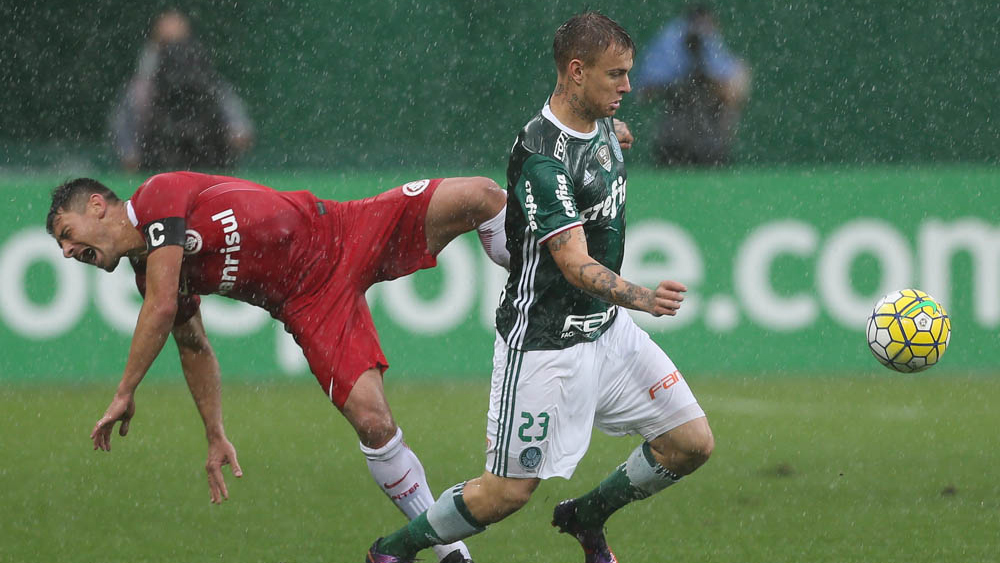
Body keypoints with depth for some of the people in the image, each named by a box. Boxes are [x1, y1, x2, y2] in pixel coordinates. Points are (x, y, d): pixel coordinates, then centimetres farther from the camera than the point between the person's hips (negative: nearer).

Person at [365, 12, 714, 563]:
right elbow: (575, 264, -32)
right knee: (509, 490, -2)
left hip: (605, 328, 8)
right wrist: (642, 298, -46)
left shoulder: (600, 126, 2)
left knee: (692, 443, 3)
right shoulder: (541, 156, -25)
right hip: (545, 341, -8)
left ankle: (585, 516, 25)